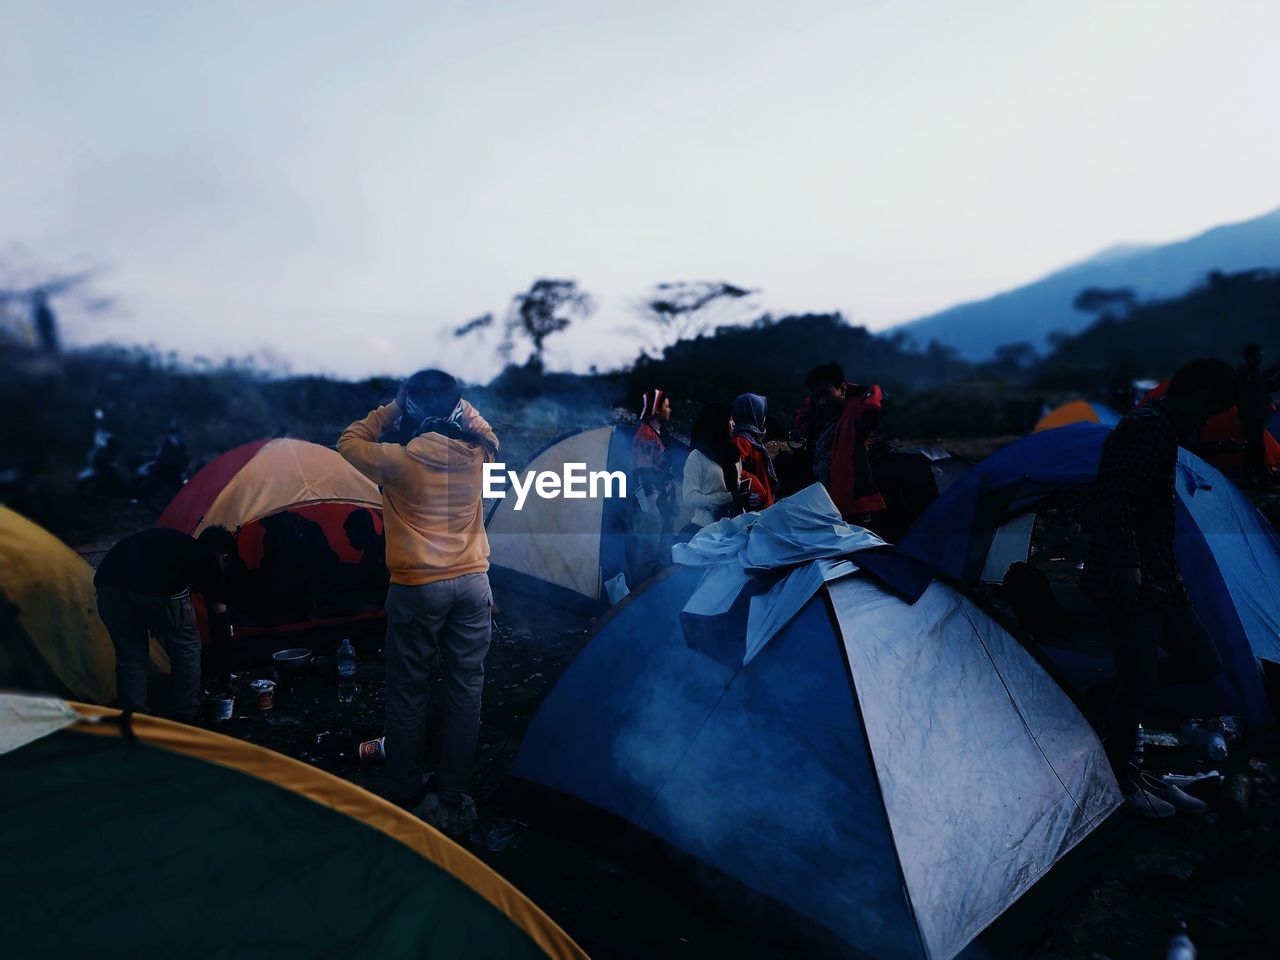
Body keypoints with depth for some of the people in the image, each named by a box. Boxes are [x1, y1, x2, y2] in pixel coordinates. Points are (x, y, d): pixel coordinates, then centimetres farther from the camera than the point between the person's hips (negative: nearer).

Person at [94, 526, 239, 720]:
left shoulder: (165, 539, 39)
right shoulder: (209, 561, 22)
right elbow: (218, 619, 25)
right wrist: (221, 673, 37)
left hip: (109, 587, 6)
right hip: (159, 592, -5)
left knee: (130, 657, 26)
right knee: (186, 649, 19)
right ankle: (184, 721, 28)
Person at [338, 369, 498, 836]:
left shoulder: (400, 460, -12)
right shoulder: (479, 452, -2)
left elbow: (350, 443, 7)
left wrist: (391, 408, 7)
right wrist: (458, 404, 15)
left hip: (417, 588, -3)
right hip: (473, 584, 4)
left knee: (407, 693, 11)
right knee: (465, 689, 10)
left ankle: (405, 795, 22)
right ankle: (453, 795, 19)